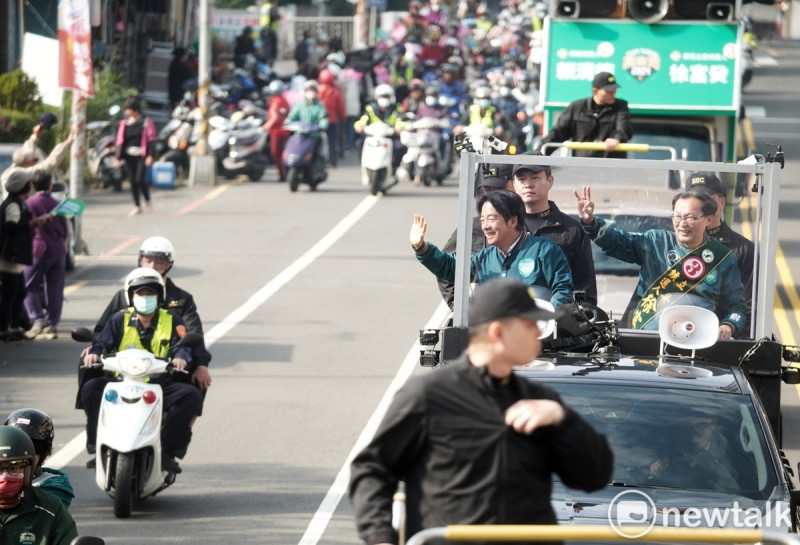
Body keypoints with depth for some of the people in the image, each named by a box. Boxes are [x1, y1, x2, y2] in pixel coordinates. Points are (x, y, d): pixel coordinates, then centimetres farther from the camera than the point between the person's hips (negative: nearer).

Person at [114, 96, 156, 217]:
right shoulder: (124, 123, 10)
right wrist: (118, 158, 7)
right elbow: (120, 141, 12)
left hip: (141, 155, -4)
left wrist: (150, 156, -12)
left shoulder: (146, 122, -1)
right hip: (129, 156, 4)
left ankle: (147, 201, 12)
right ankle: (137, 206, 13)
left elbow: (151, 140, -4)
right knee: (133, 181, 4)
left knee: (139, 180, -13)